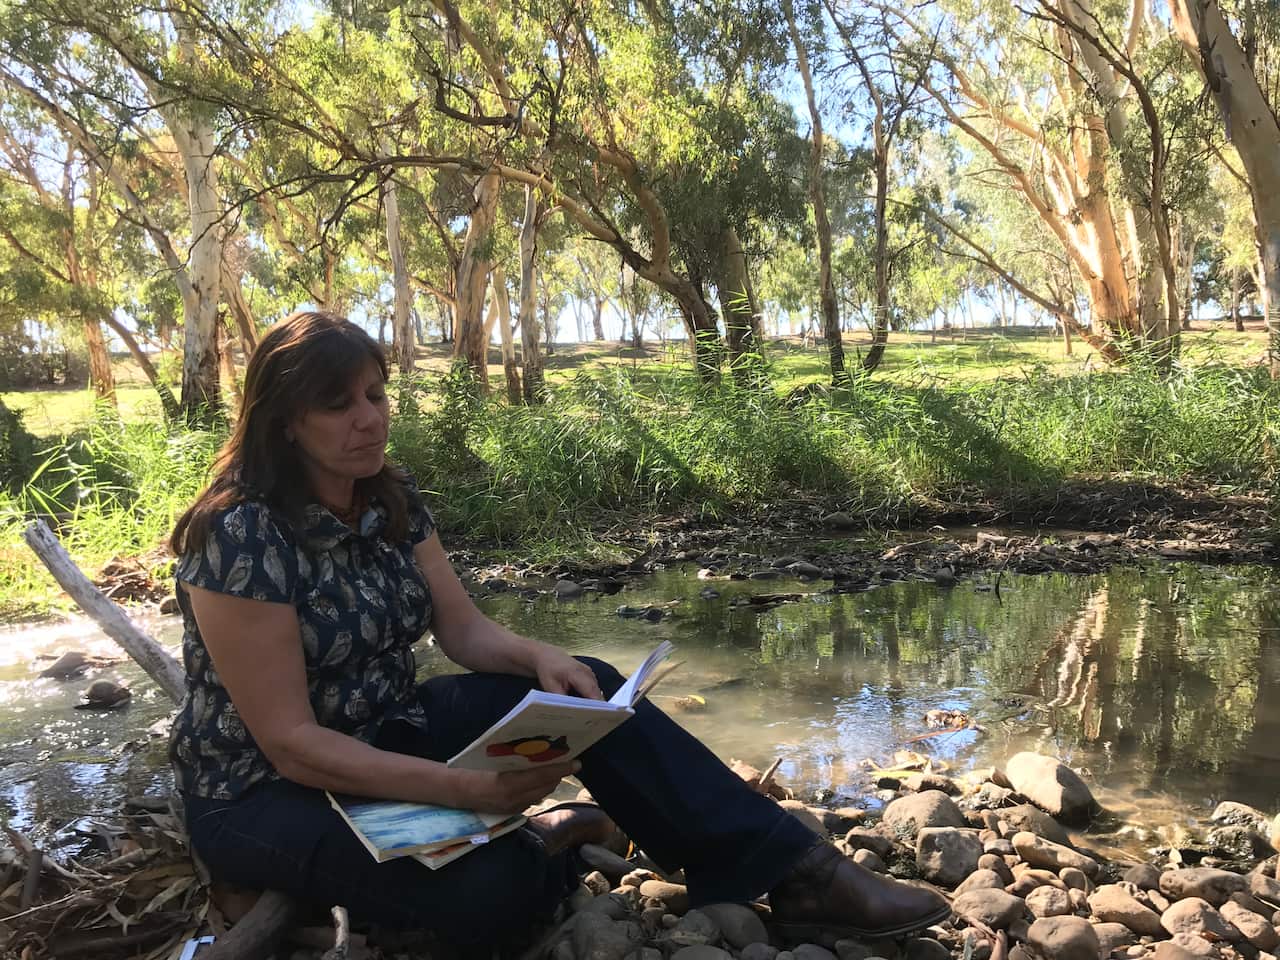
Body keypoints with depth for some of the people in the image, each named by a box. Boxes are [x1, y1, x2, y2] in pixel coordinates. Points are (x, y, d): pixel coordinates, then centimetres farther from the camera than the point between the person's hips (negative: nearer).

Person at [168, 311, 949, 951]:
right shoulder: (243, 535, -25)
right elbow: (290, 742, -26)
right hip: (265, 791, -6)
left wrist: (540, 658, -23)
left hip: (384, 736, 7)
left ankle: (792, 871, -12)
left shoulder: (390, 498, -2)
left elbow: (464, 631, 0)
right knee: (492, 889, -34)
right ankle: (538, 847, 3)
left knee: (583, 691, -14)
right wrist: (466, 790, -35)